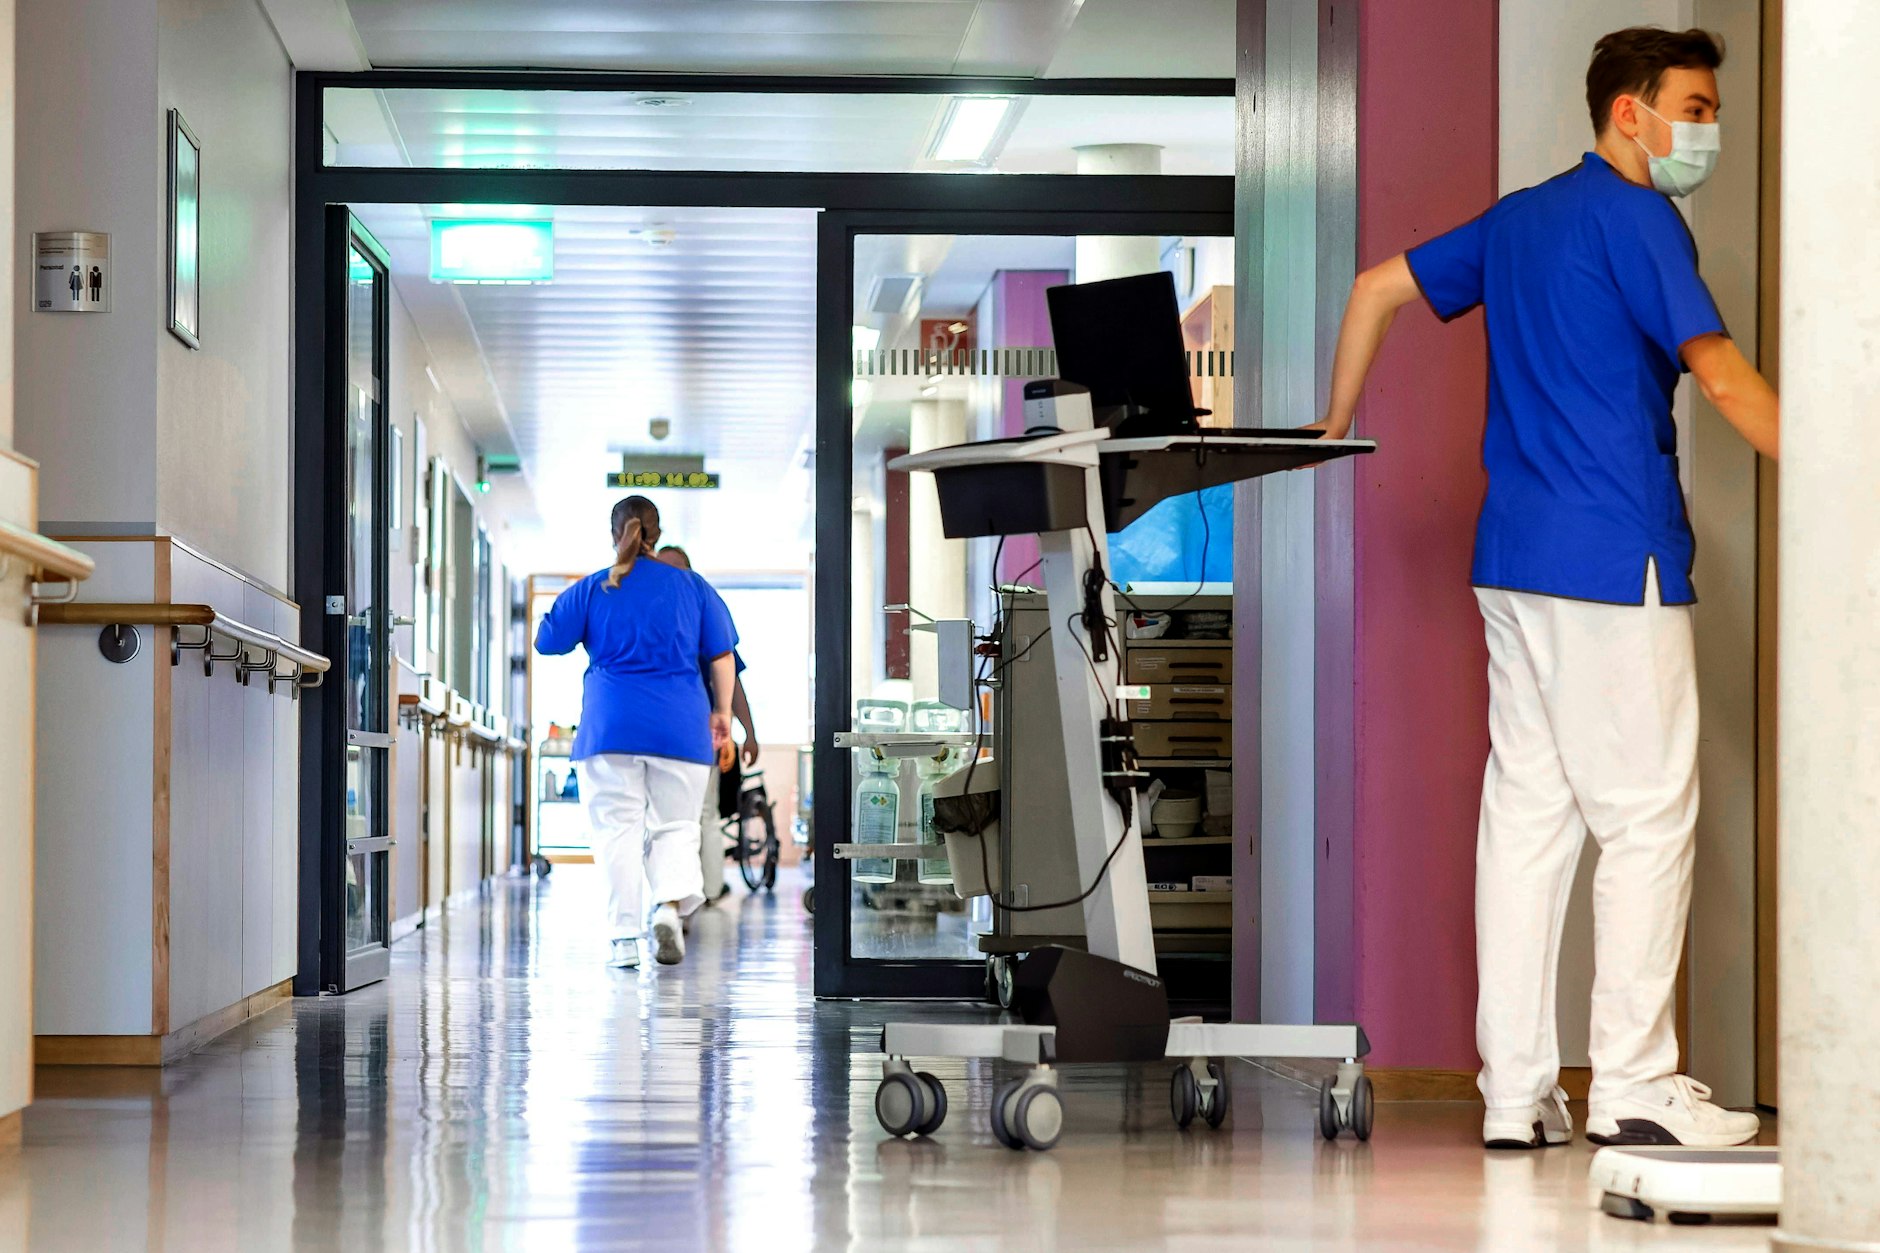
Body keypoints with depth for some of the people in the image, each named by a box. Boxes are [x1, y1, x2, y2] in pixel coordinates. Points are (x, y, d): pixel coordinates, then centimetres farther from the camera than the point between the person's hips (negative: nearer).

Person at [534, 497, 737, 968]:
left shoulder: (591, 589, 3)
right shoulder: (693, 587, 7)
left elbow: (547, 642, 9)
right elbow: (721, 655, 6)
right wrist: (722, 713, 14)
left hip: (610, 726, -1)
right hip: (680, 727, 1)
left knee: (616, 829, 3)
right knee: (675, 827, 9)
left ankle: (625, 939, -2)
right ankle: (671, 903, -17)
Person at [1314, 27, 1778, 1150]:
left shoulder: (1518, 220, 18)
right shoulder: (1634, 217, -8)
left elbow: (1380, 287, 23)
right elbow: (1720, 372, -14)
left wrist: (1335, 428, 28)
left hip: (1515, 554, 9)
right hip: (1616, 558, -8)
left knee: (1527, 808, 7)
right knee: (1648, 815, -3)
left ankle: (1517, 1091, 7)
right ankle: (1633, 1087, -2)